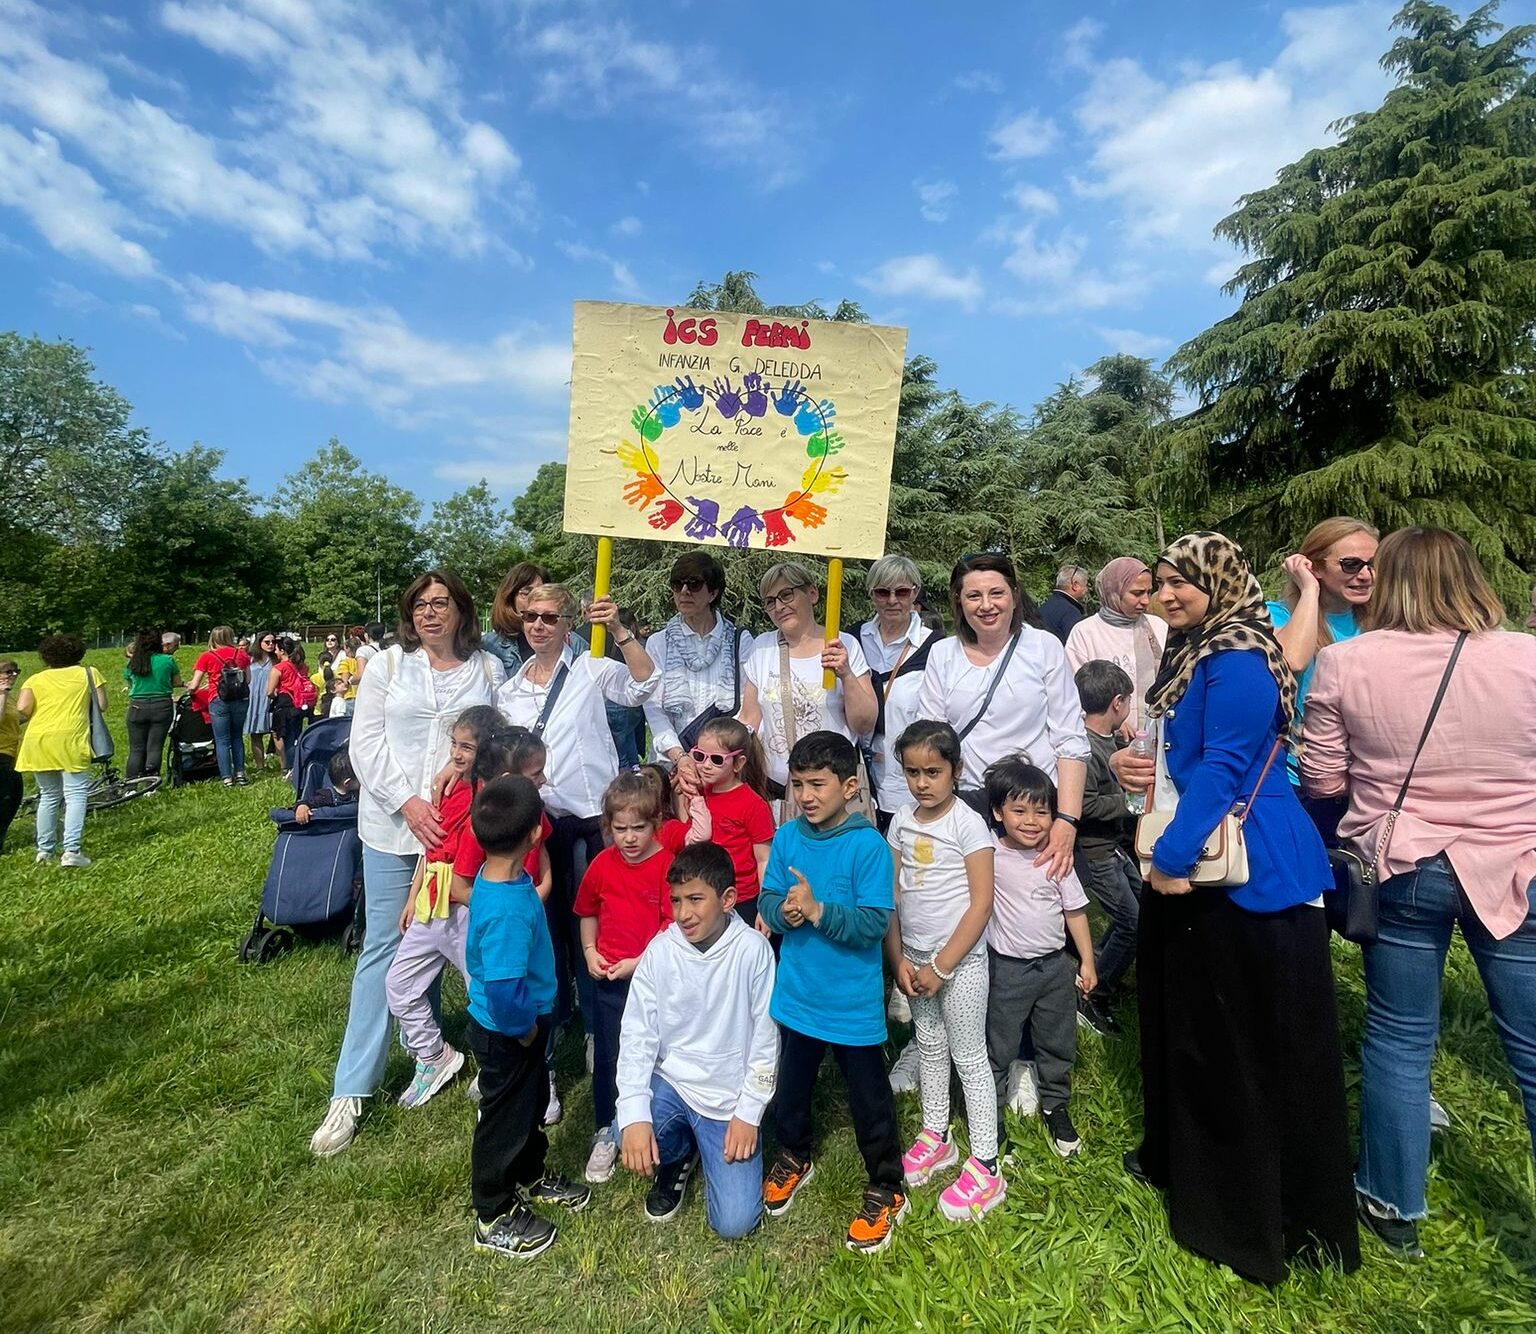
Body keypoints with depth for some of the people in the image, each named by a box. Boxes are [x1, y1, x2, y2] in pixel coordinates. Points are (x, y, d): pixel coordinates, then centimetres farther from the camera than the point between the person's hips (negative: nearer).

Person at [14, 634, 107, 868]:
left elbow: (22, 708, 0)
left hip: (37, 741, 3)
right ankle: (71, 851, -14)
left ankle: (44, 850, 19)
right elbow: (102, 706, 7)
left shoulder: (35, 679, 15)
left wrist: (36, 715, 21)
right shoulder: (89, 673, 11)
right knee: (75, 794, -3)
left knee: (48, 796, 16)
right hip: (69, 739, -3)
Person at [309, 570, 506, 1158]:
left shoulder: (488, 671, 3)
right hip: (393, 828, 0)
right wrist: (408, 802, -12)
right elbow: (365, 745, -1)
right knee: (383, 948, 6)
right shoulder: (386, 668, 3)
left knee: (470, 947, 7)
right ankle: (351, 1091, 18)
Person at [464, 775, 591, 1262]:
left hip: (520, 1025, 9)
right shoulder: (507, 911, -38)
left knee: (531, 1102, 28)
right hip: (506, 1034, -8)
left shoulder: (499, 876, -8)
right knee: (505, 1118, 14)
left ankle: (530, 1177, 52)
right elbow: (504, 993, -37)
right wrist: (526, 1030, -18)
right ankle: (494, 1218, 38)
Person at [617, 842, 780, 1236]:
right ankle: (677, 1153, 9)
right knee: (633, 1138, -28)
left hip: (730, 1097, -2)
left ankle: (708, 1148, 21)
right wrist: (634, 1115, -21)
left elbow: (765, 1040, -10)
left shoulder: (753, 950, -17)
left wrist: (748, 1113, -10)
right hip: (670, 1081, 2)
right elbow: (637, 1036, -10)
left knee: (734, 1223, -11)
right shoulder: (660, 951, -12)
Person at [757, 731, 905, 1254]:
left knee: (869, 1101, 13)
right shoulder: (786, 837, -6)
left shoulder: (868, 846, -20)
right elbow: (767, 899, -1)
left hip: (853, 1004, -4)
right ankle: (794, 1156, 51)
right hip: (795, 995, 5)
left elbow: (875, 923, -24)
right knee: (790, 1087, 24)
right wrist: (783, 910, -22)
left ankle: (886, 1190, 36)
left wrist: (816, 910, -31)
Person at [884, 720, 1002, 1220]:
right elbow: (891, 897, 4)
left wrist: (943, 965, -15)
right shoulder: (902, 822, 1)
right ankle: (936, 1137, 37)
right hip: (915, 958, 6)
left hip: (960, 959, -5)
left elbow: (982, 902, -16)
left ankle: (985, 1166, 19)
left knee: (969, 1058, 5)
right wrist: (898, 959, -2)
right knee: (929, 1048, 19)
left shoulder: (968, 823, -14)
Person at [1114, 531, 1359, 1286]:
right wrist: (1140, 767, 2)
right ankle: (1179, 1160, 41)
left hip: (1247, 879, -10)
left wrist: (1171, 857, -21)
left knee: (1254, 1044, 5)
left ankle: (1257, 1214, 24)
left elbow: (1223, 768, -23)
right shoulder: (1187, 654, 12)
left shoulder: (1236, 663, -18)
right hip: (1195, 869, 10)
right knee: (1183, 1018, 21)